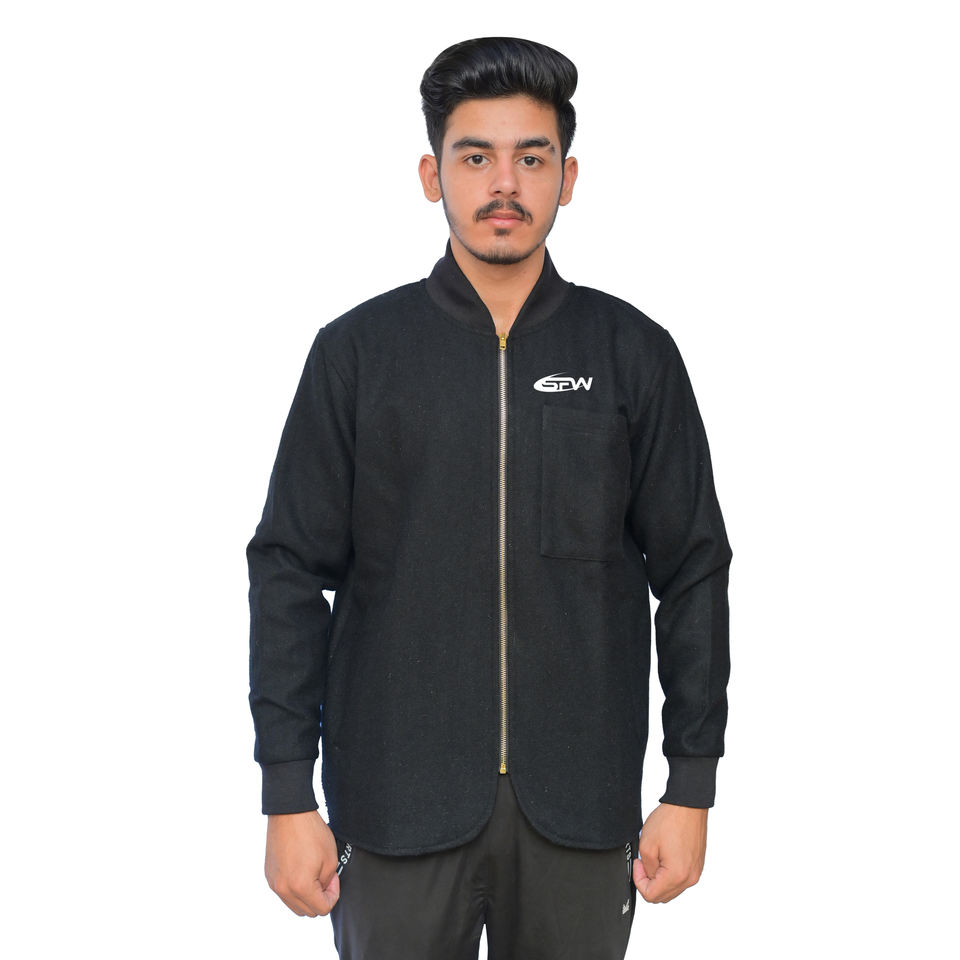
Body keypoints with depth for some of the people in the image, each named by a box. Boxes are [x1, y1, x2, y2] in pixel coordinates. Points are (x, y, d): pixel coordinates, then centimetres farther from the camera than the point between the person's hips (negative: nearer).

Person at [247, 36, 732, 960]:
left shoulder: (634, 354, 2)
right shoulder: (357, 352, 0)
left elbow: (693, 571, 4)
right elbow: (290, 572, 0)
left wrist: (692, 787, 1)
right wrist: (287, 796, -3)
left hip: (580, 809, 1)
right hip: (400, 803, 0)